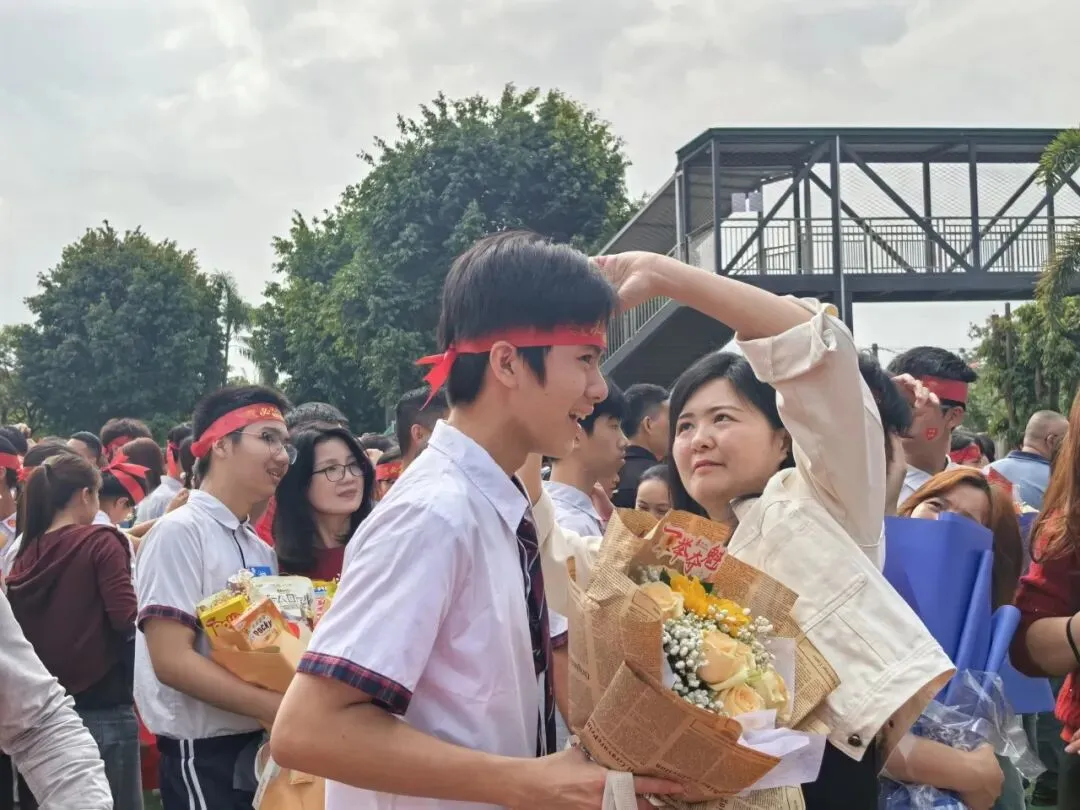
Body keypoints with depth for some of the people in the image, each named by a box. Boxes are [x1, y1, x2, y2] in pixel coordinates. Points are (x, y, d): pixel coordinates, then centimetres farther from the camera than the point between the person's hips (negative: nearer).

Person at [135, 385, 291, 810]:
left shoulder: (262, 550, 11)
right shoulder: (179, 532, -11)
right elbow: (172, 660, -19)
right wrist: (278, 707, -22)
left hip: (260, 746, 7)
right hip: (205, 755, -7)